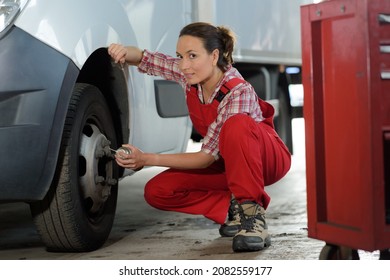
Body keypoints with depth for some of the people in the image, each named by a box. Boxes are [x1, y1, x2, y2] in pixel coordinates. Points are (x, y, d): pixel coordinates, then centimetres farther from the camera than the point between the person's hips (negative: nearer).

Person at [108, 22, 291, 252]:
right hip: (227, 162, 6)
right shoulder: (189, 74, -14)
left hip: (268, 157, -6)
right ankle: (234, 208, -2)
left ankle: (252, 212, -27)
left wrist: (147, 159, -32)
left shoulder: (238, 92, -32)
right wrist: (125, 51, -27)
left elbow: (207, 157, -30)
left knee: (236, 125, -40)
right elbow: (144, 58, -2)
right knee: (156, 191, -12)